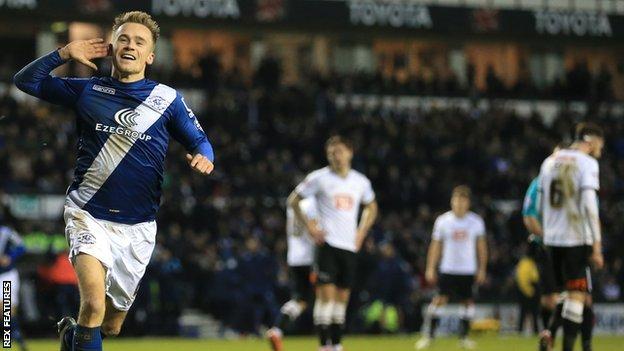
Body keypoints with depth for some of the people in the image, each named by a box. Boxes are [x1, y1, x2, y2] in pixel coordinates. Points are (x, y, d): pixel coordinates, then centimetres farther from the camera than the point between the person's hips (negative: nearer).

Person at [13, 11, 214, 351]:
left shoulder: (167, 99, 4)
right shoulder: (87, 90, 5)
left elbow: (199, 142, 7)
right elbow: (25, 80, 12)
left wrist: (203, 157, -17)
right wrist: (64, 54, -3)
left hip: (137, 226, 2)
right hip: (89, 215, -2)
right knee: (94, 306, -25)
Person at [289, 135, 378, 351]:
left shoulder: (361, 182, 9)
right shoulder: (319, 178, -3)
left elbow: (371, 207, 27)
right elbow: (293, 200, 4)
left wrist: (362, 232, 13)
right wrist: (309, 225, -4)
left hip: (349, 246, 5)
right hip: (327, 244, -4)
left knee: (342, 297, 7)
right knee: (326, 294, -13)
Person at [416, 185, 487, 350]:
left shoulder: (476, 222, 1)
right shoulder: (442, 221, -2)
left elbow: (481, 247, 9)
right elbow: (436, 246, 2)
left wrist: (482, 269, 6)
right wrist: (430, 269, -1)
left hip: (468, 269, 1)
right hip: (448, 268, -1)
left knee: (468, 301, 1)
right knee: (440, 299, -9)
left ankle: (464, 336, 13)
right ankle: (429, 335, -4)